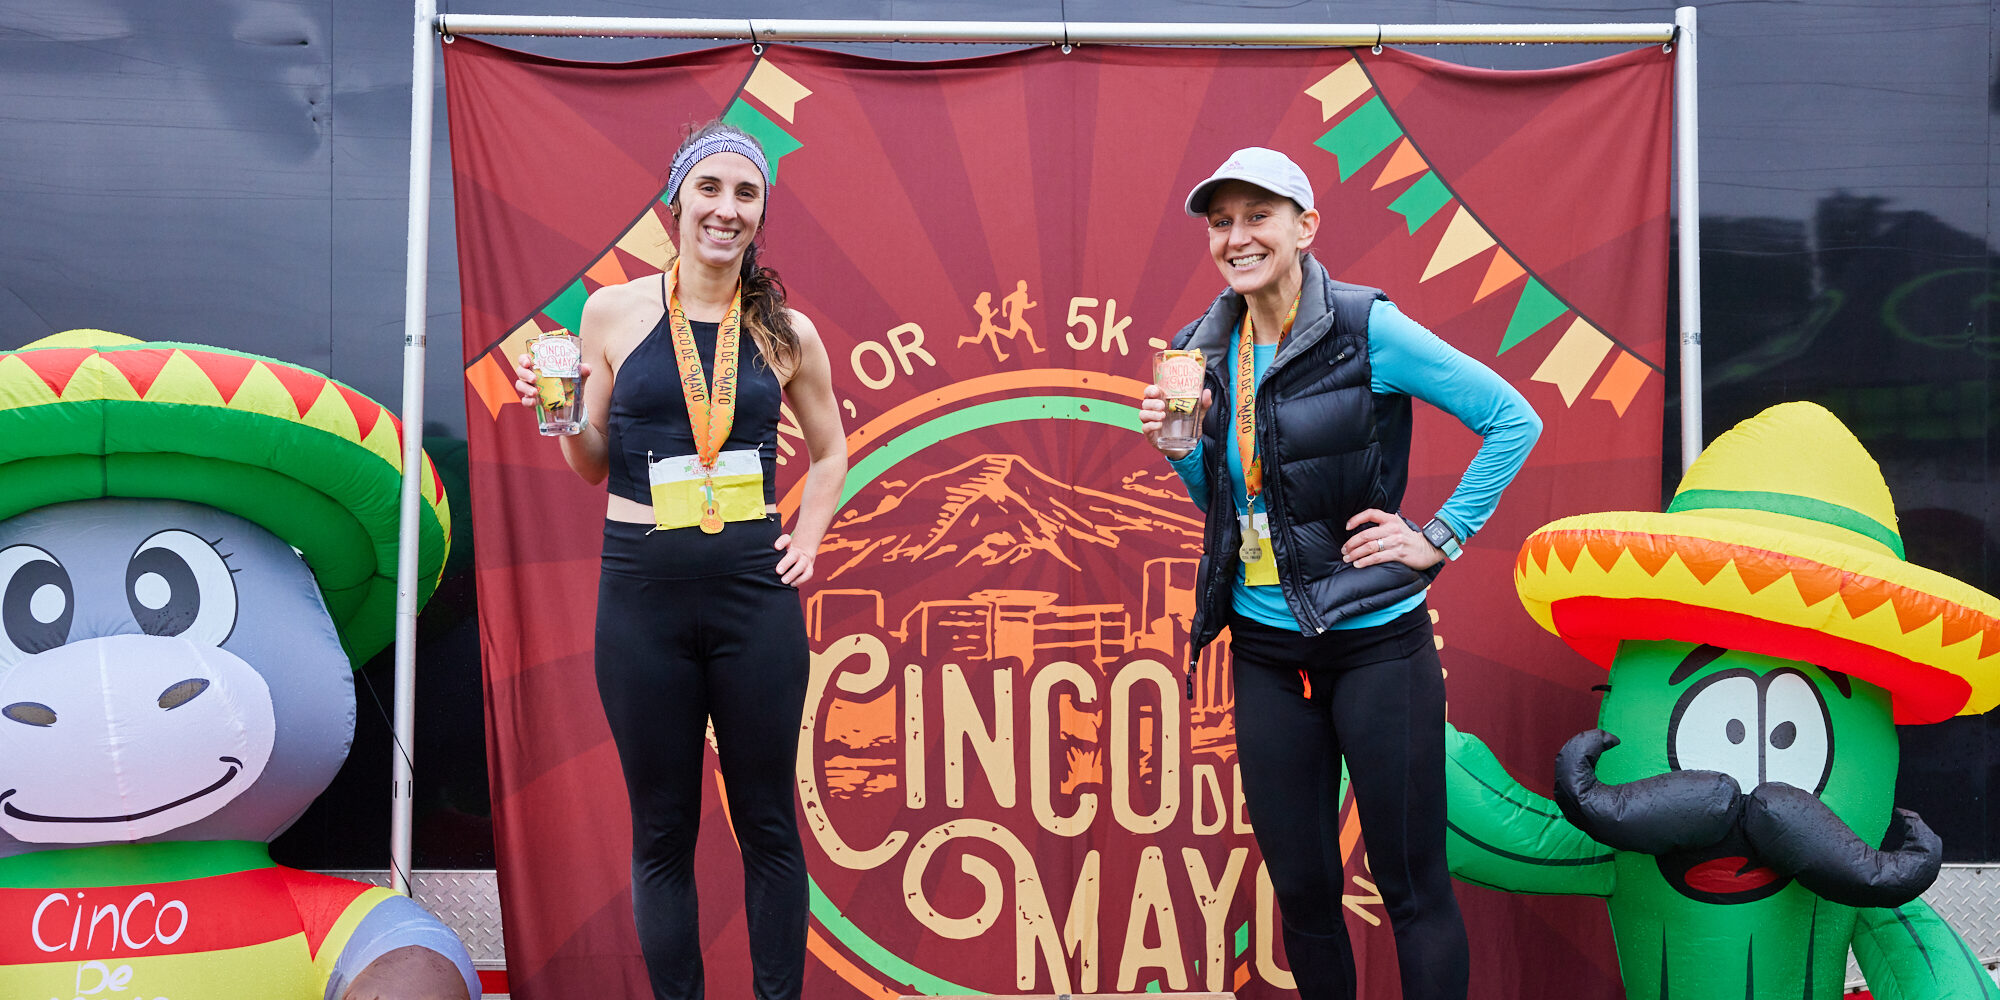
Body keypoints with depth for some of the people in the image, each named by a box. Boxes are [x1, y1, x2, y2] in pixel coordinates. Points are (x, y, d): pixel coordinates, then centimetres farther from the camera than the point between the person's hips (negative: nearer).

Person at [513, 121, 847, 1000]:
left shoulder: (785, 332, 4)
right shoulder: (613, 312, 2)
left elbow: (830, 452, 18)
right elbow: (592, 464, 10)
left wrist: (806, 540, 5)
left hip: (754, 590, 0)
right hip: (643, 593, 0)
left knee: (766, 821, 8)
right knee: (661, 829, 9)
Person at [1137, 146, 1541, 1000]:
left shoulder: (1366, 329, -11)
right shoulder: (1203, 352, 5)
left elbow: (1514, 421, -6)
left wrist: (1440, 537, -9)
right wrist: (1179, 443, -3)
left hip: (1376, 640, -5)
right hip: (1265, 649, 5)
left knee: (1412, 882, 4)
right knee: (1301, 887, 13)